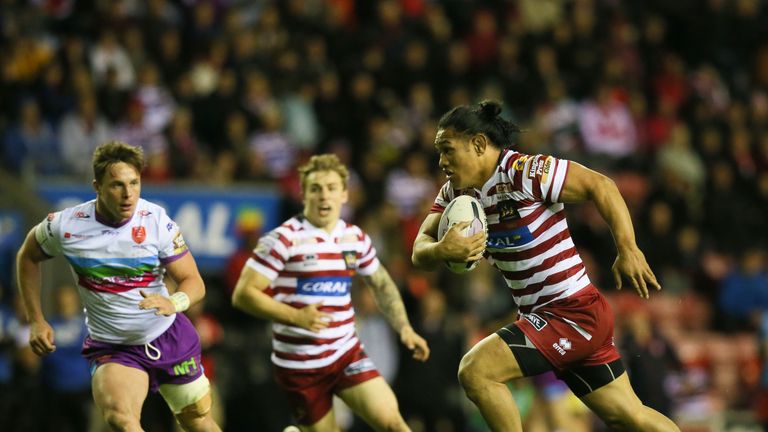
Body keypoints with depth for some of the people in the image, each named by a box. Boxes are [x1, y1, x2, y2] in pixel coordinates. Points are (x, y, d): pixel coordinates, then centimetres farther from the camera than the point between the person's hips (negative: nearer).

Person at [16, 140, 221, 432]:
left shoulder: (156, 220, -14)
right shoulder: (65, 226, -14)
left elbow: (194, 282, -12)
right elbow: (28, 257, 7)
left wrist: (174, 303, -35)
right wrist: (36, 321, 2)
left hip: (170, 337, 2)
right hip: (111, 349, -2)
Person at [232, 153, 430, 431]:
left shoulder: (355, 238, 5)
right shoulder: (284, 239, -12)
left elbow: (381, 284, 22)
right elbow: (243, 294, -15)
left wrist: (404, 328, 7)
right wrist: (296, 317, -26)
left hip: (347, 353, 4)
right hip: (300, 364, -4)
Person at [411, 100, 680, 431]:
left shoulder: (524, 172, -18)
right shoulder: (455, 193, 6)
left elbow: (599, 185, -17)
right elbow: (420, 252, -1)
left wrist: (628, 250, -26)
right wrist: (442, 251, -25)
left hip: (574, 312, -9)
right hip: (541, 317, 9)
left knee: (475, 371, -17)